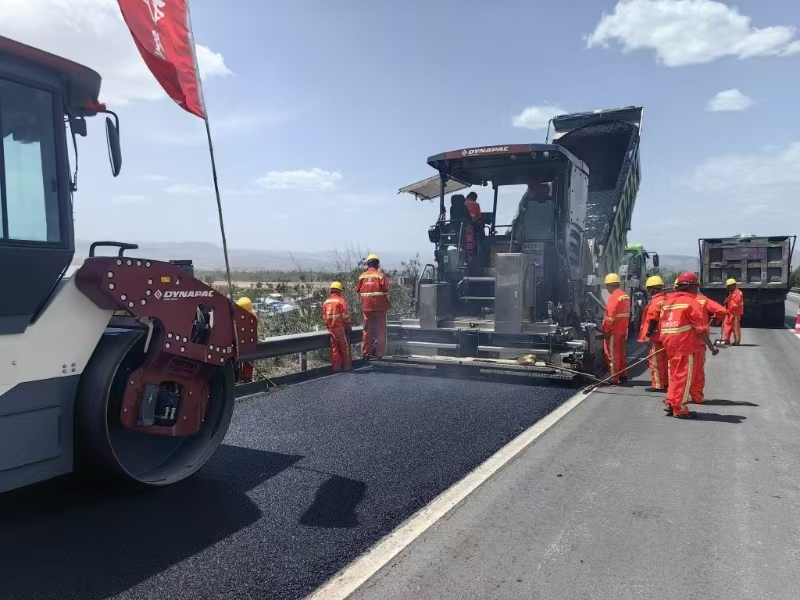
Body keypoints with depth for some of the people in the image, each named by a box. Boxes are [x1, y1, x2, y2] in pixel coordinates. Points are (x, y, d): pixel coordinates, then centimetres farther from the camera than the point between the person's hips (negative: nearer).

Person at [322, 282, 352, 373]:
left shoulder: (326, 302, 9)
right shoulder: (340, 300, -10)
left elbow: (324, 316, 11)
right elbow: (345, 315, -12)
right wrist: (349, 325, -3)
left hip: (331, 328, 6)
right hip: (340, 328, -6)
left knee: (334, 348, 10)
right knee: (344, 347, 5)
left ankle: (336, 367, 12)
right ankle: (346, 366, 10)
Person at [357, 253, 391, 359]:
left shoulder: (362, 276, 1)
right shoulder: (380, 275, -9)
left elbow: (358, 291, 7)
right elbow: (386, 291, -9)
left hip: (366, 307, 3)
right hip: (380, 307, -3)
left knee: (367, 331, 10)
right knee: (380, 330, 6)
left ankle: (366, 353, 13)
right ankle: (380, 353, 7)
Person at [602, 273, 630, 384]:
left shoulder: (614, 297, -16)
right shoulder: (625, 296, 12)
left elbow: (610, 316, -21)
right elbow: (626, 314, 16)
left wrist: (606, 330, -17)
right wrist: (626, 328, 19)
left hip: (614, 331, -9)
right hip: (623, 329, 9)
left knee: (612, 354, -3)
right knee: (621, 353, 17)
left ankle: (613, 378, 0)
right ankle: (623, 375, 25)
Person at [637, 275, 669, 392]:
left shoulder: (655, 301, -16)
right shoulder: (666, 299, 13)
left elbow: (652, 320, -20)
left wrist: (648, 334, -16)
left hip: (657, 336, -10)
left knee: (655, 360, -4)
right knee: (664, 360, 15)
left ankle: (658, 385, -2)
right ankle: (666, 383, 22)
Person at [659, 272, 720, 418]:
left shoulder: (668, 302, 14)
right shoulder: (691, 302, -9)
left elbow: (661, 326, 15)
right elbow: (701, 329, -13)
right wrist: (711, 347, -8)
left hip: (670, 345, 8)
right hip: (686, 346, -8)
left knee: (675, 375, 17)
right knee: (684, 376, -1)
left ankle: (671, 402, 17)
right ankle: (679, 408, 4)